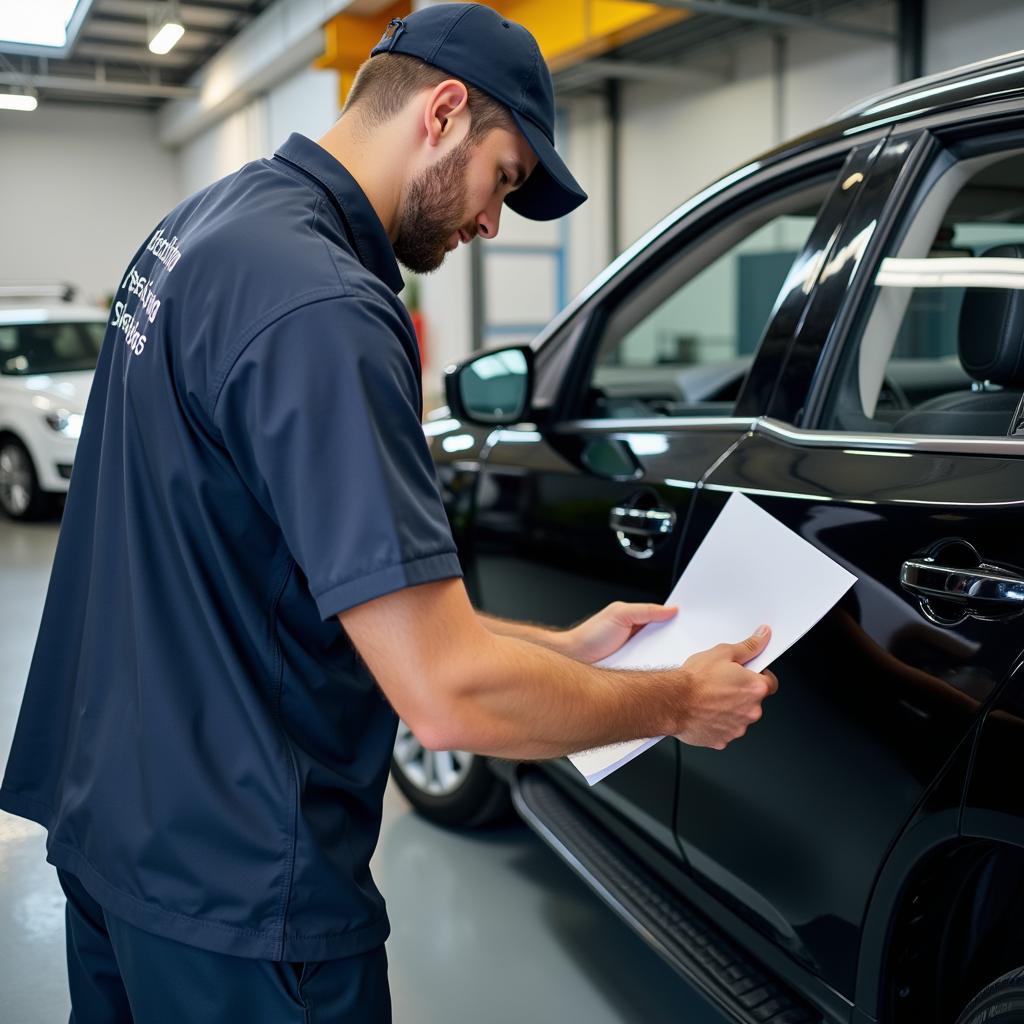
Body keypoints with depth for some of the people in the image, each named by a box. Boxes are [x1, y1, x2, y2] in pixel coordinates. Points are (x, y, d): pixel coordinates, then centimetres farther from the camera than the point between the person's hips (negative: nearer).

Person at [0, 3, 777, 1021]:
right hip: (233, 893, -9)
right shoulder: (321, 306, -26)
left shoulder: (206, 224, 6)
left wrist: (558, 646, 8)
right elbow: (450, 696, -27)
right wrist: (677, 701, -10)